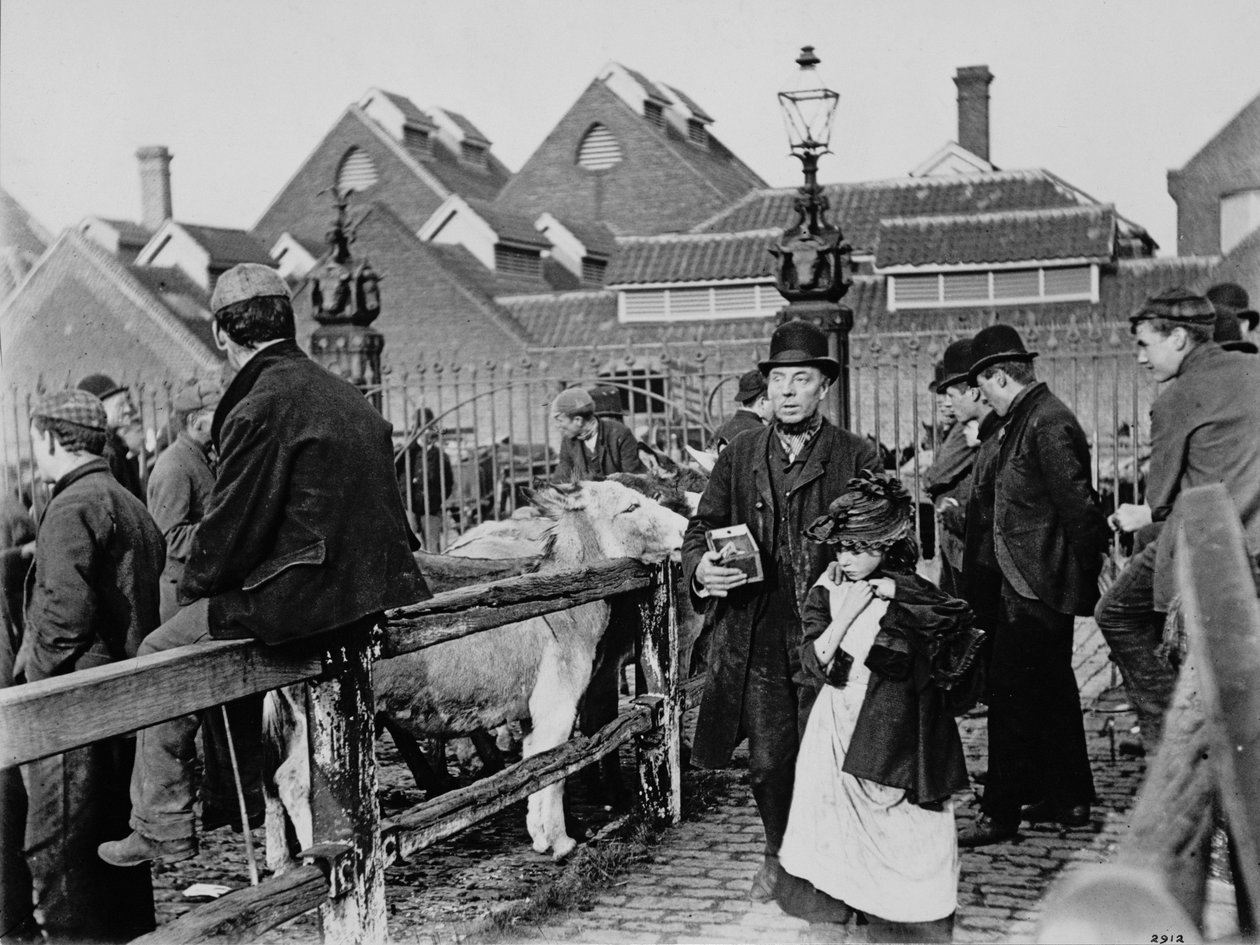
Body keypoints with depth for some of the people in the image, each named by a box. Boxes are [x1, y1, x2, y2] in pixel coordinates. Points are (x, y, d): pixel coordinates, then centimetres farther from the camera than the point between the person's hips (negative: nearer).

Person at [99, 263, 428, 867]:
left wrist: (193, 591, 5)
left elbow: (232, 523, -14)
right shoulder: (345, 397, 12)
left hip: (300, 600, -9)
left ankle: (162, 831, 9)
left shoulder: (260, 407, -15)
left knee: (162, 655, 7)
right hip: (366, 595, 9)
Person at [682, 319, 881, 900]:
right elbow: (701, 529, 10)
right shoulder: (737, 458, 9)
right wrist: (701, 567, -11)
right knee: (767, 763, 7)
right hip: (758, 641, 2)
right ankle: (780, 856, 29)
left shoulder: (857, 458, 2)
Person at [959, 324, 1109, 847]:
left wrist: (1084, 582, -16)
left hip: (1036, 588, -10)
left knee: (1013, 693, -4)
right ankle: (1068, 797, 28)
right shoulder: (1030, 418, 12)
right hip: (1031, 583, 10)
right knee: (1052, 690, 17)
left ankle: (1001, 812, 3)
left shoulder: (1048, 424, -19)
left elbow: (1078, 508, -22)